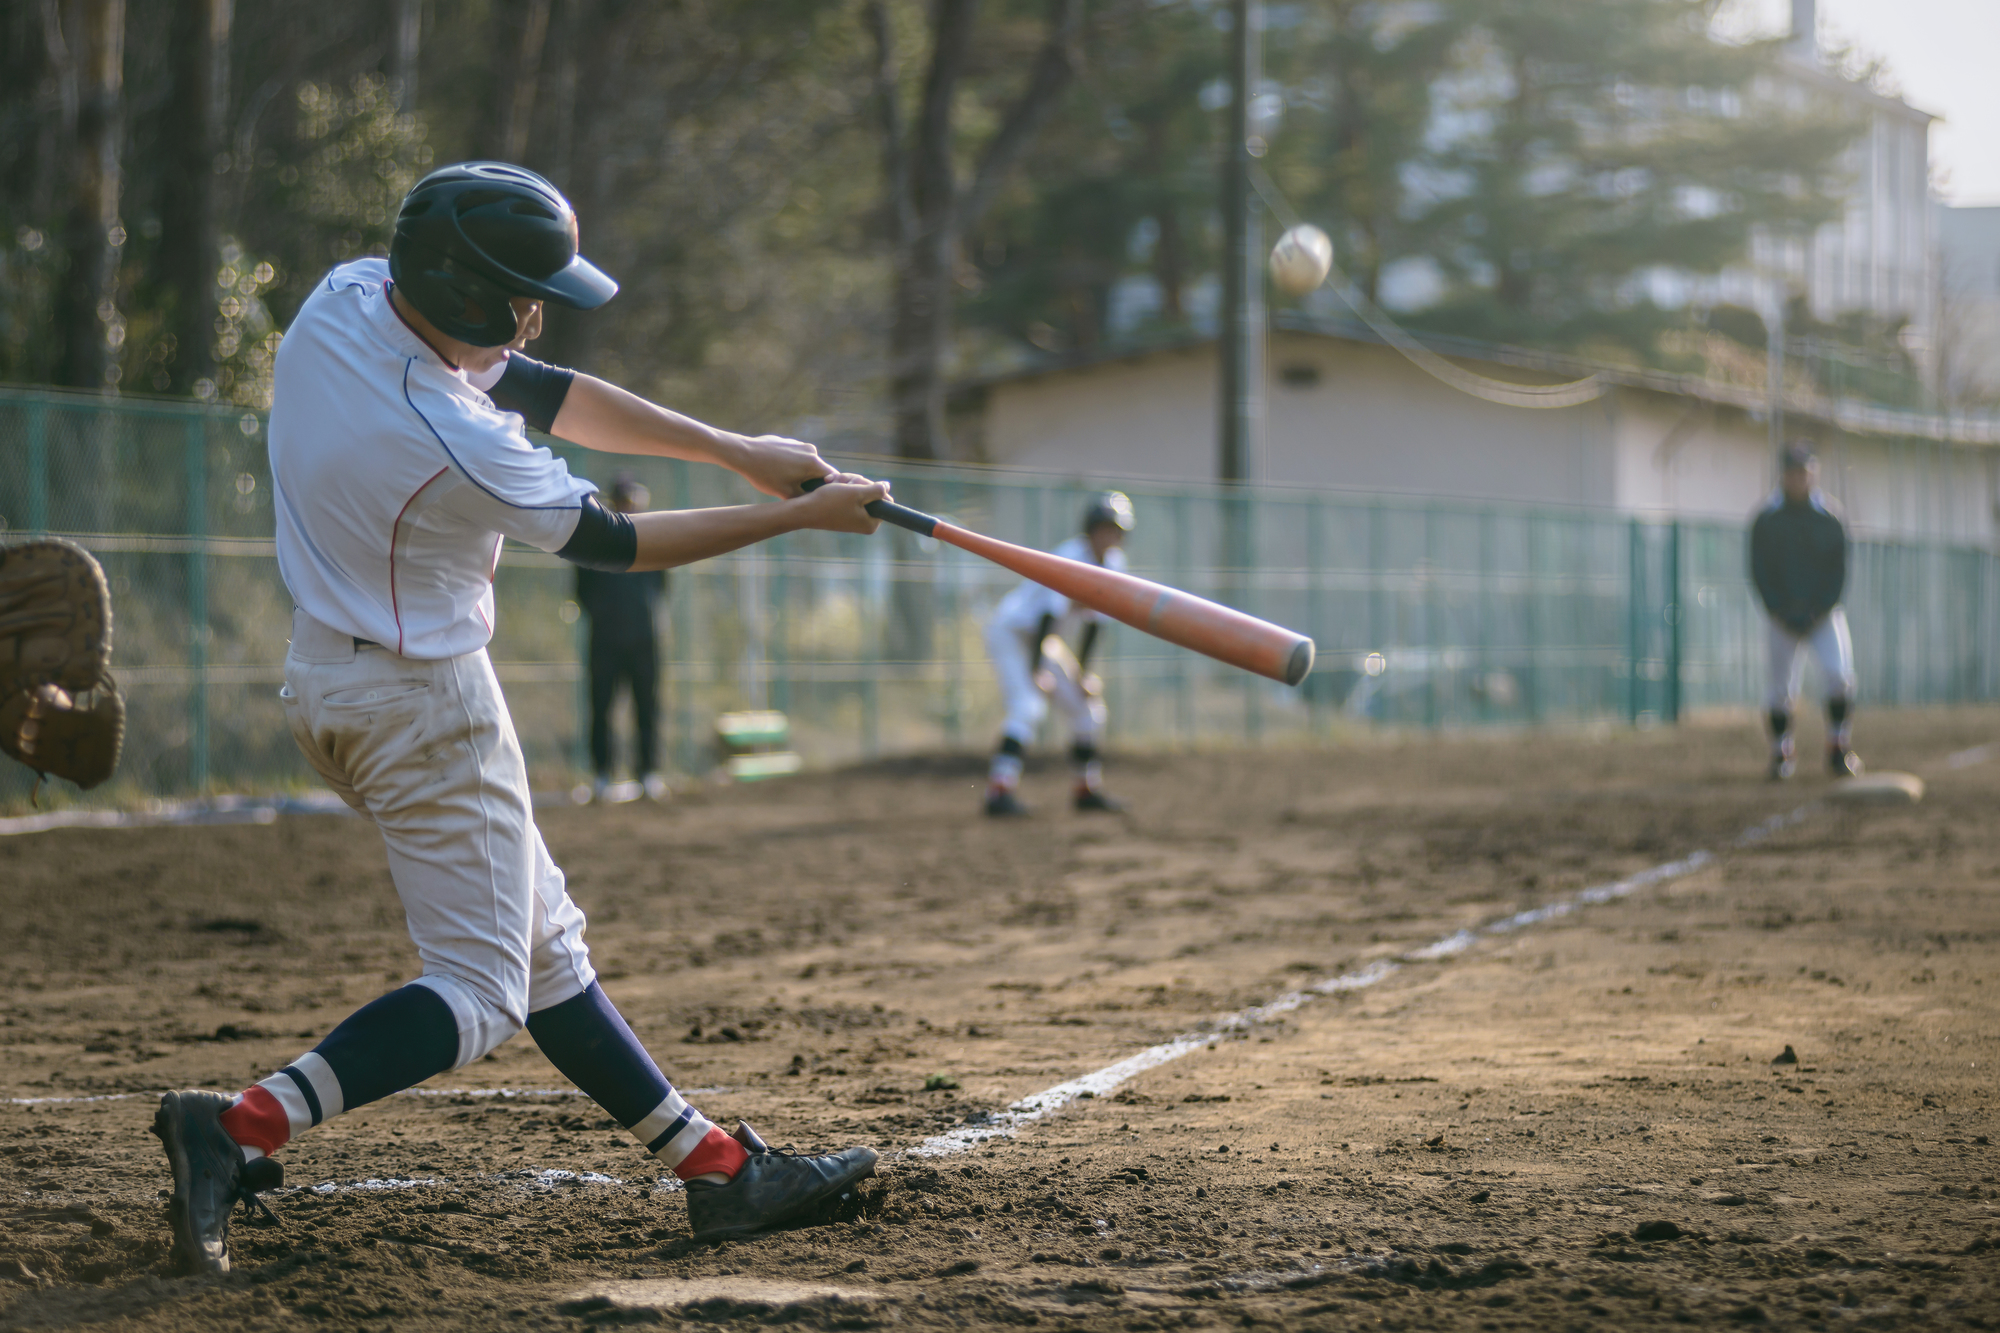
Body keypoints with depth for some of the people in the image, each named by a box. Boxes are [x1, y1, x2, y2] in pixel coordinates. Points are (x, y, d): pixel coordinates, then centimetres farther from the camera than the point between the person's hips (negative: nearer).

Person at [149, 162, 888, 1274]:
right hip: (426, 703, -10)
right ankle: (240, 1126, -17)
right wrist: (798, 516, -5)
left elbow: (544, 393, 3)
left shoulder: (346, 298, -5)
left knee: (546, 944, 13)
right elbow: (610, 544, -14)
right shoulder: (454, 447, -30)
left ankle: (718, 1167, 21)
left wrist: (736, 451, 0)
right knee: (481, 988, -5)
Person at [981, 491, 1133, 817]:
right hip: (1010, 633, -8)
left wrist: (1082, 671, 1)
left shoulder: (1113, 563, -1)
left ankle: (1087, 787, 21)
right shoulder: (1072, 557, -26)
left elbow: (1095, 621, 5)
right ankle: (999, 789, -30)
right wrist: (1035, 669, -35)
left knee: (1088, 706, 7)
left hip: (1044, 640, 8)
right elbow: (1049, 612, -31)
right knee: (1028, 706, -26)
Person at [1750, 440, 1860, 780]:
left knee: (1838, 675, -16)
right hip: (1783, 618, 0)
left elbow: (1838, 571, 1)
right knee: (1782, 687, -2)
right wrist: (1783, 614, -10)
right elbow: (1759, 573, 0)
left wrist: (1817, 612, -10)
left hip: (1824, 613, 0)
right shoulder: (1766, 520, 0)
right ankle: (1780, 755, 12)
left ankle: (1838, 751, -4)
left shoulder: (1828, 518, 0)